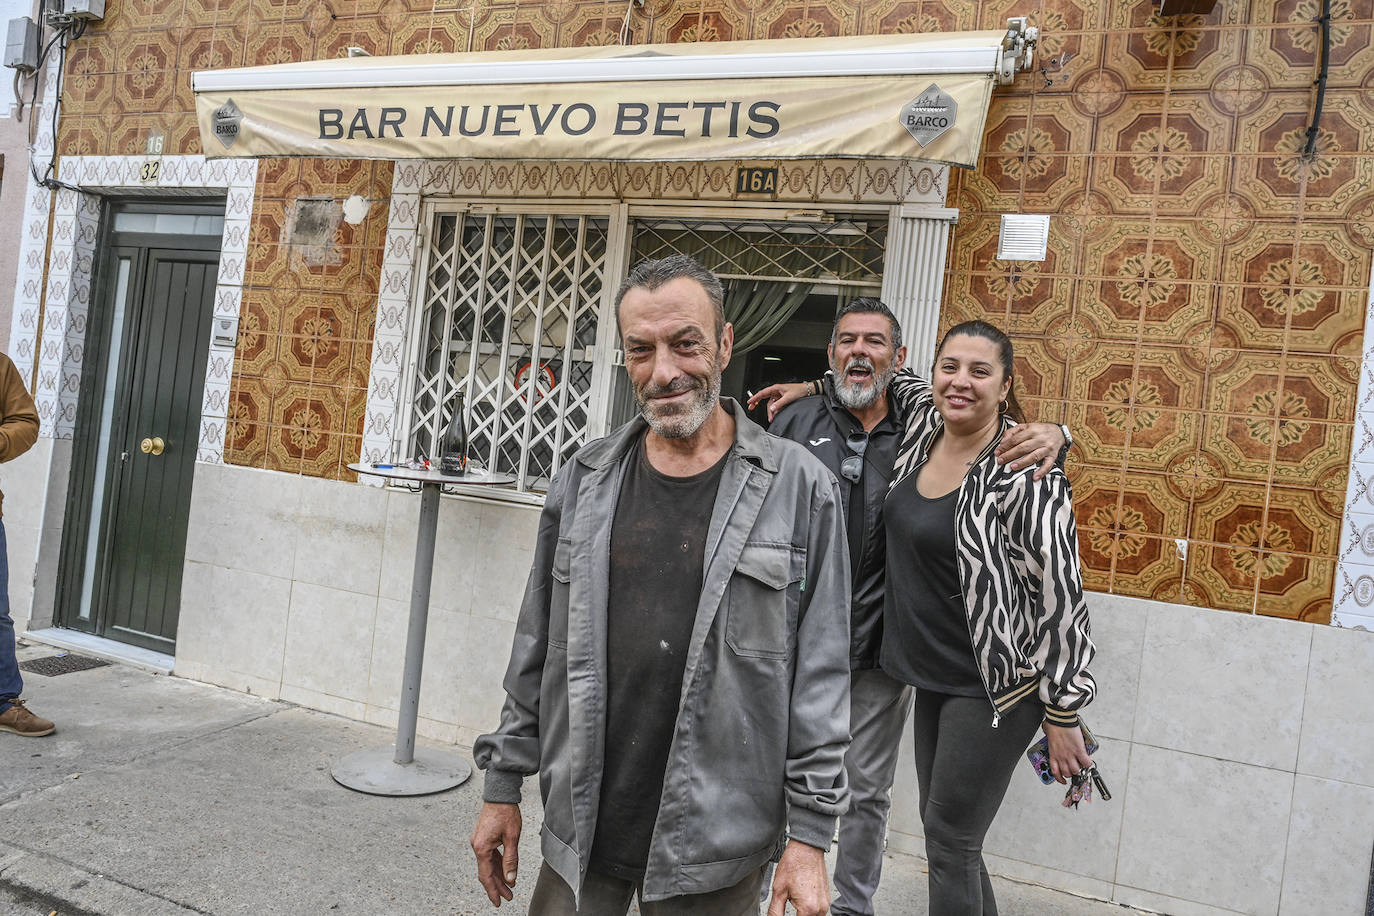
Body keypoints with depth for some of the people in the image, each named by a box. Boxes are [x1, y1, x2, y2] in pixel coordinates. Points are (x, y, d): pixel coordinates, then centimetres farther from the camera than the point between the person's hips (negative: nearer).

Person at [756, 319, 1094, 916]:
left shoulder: (1025, 471, -19)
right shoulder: (922, 426, 1)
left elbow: (1060, 593, -18)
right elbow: (895, 381, 26)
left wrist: (1062, 714, -15)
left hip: (997, 684, -7)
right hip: (933, 675, 8)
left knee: (949, 841, 1)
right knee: (941, 828, 16)